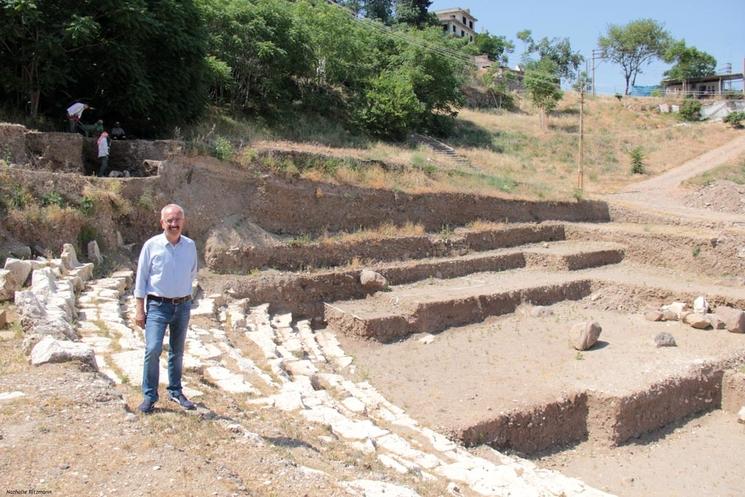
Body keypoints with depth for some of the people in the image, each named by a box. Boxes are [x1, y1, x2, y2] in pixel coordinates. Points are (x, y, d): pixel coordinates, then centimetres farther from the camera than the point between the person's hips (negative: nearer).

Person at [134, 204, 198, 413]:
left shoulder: (190, 246, 3)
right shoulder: (151, 245, -6)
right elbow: (141, 278, -3)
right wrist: (139, 309, -5)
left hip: (183, 305, 4)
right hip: (157, 305, -3)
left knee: (177, 352, 14)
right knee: (153, 349, -15)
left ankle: (175, 391, 28)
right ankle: (149, 395, -2)